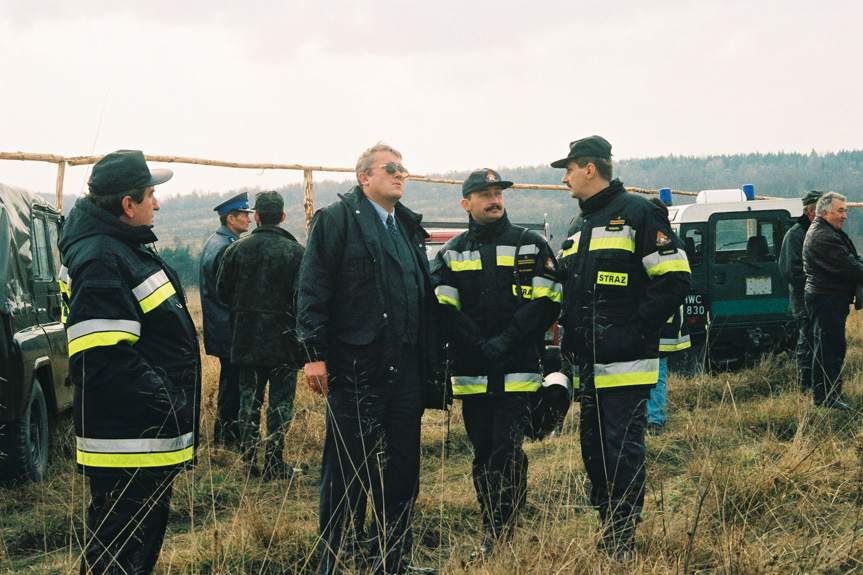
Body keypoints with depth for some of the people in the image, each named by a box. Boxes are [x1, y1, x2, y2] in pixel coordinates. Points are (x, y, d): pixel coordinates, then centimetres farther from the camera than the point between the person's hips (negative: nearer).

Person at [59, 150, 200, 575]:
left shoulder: (125, 249, 16)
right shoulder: (101, 261, -19)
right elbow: (105, 357, -27)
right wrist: (167, 405, -24)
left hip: (149, 437, 11)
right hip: (129, 446, -11)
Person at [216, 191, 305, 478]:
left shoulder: (236, 249, 0)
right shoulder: (295, 251, -8)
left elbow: (222, 290, 5)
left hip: (246, 338, 3)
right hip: (283, 340, -3)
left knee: (249, 401, 12)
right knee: (281, 402, 4)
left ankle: (249, 462, 13)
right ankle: (274, 463, 5)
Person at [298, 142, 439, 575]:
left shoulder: (409, 227, 18)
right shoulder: (338, 220, -2)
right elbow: (313, 289, -8)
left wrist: (431, 358, 16)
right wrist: (314, 353, -14)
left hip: (405, 373, 7)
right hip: (356, 372, -6)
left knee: (401, 470, 11)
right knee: (346, 472, 0)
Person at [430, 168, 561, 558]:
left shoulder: (530, 246, 6)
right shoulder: (451, 254, 11)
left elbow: (545, 303, -2)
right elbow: (443, 310, 1)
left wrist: (505, 342, -12)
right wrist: (479, 347, -12)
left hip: (517, 371, -2)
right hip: (471, 374, 2)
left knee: (507, 453, -9)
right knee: (483, 455, 7)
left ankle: (500, 537, -5)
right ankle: (492, 532, 17)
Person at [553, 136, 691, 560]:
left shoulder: (636, 213, -6)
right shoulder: (578, 225, 19)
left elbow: (675, 279, -11)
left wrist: (638, 329, -15)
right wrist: (572, 334, 15)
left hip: (624, 364, -8)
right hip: (588, 362, 8)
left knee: (622, 450, -8)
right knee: (593, 448, 12)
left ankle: (622, 547, -2)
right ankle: (608, 532, 23)